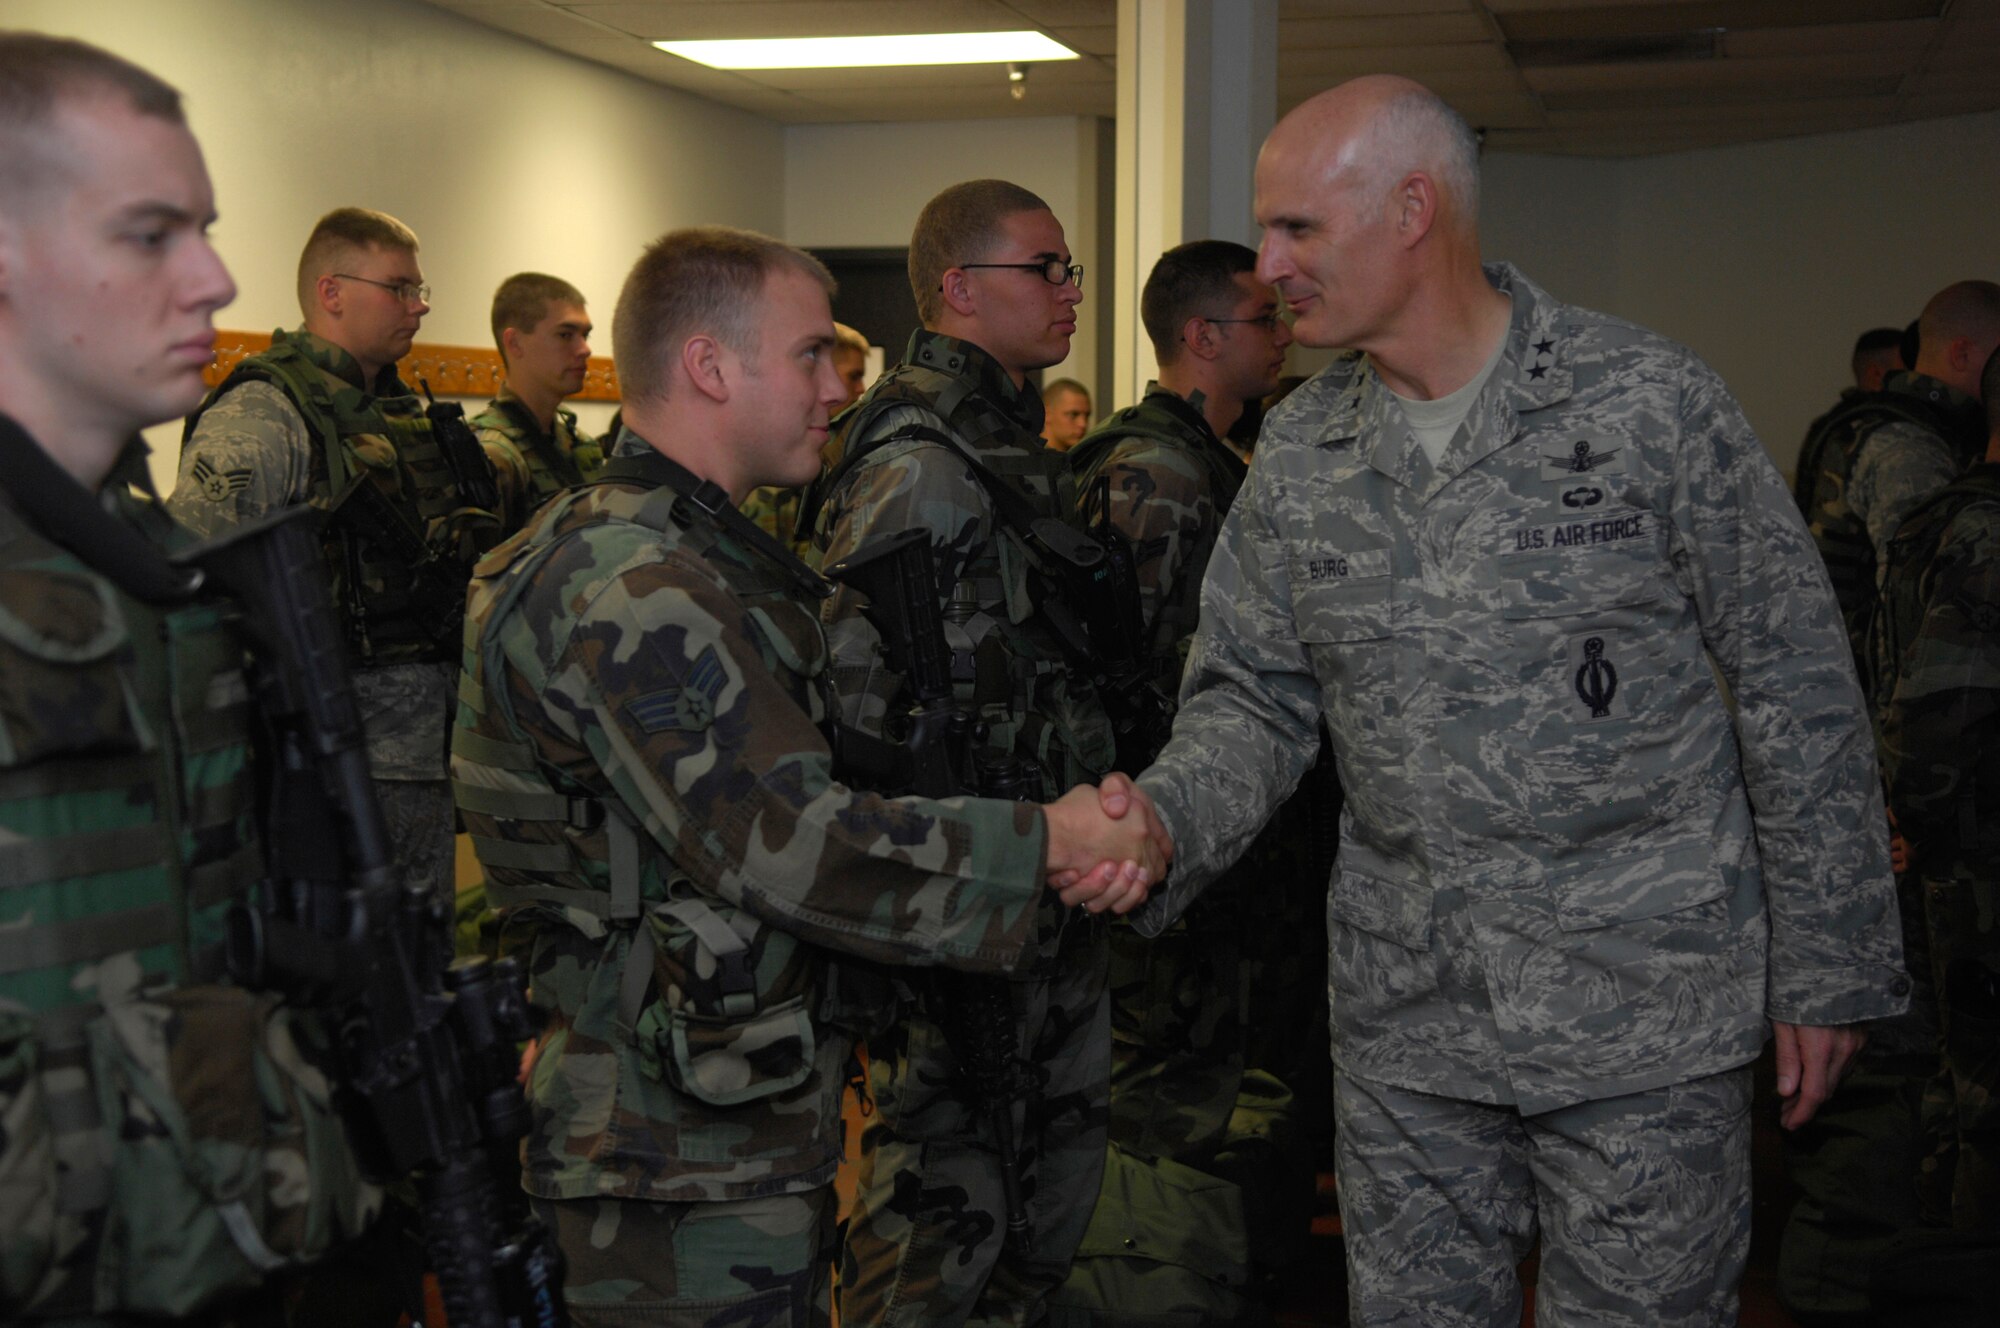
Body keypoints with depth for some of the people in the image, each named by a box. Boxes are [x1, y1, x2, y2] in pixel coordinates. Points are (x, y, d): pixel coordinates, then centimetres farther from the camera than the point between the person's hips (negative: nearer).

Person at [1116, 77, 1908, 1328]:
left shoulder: (1649, 401, -10)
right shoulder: (1298, 453, 2)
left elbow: (1798, 693, -6)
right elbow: (1253, 699, 5)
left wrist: (1827, 971, -4)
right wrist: (1161, 822, -17)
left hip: (1646, 1004, -4)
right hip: (1404, 1015, 4)